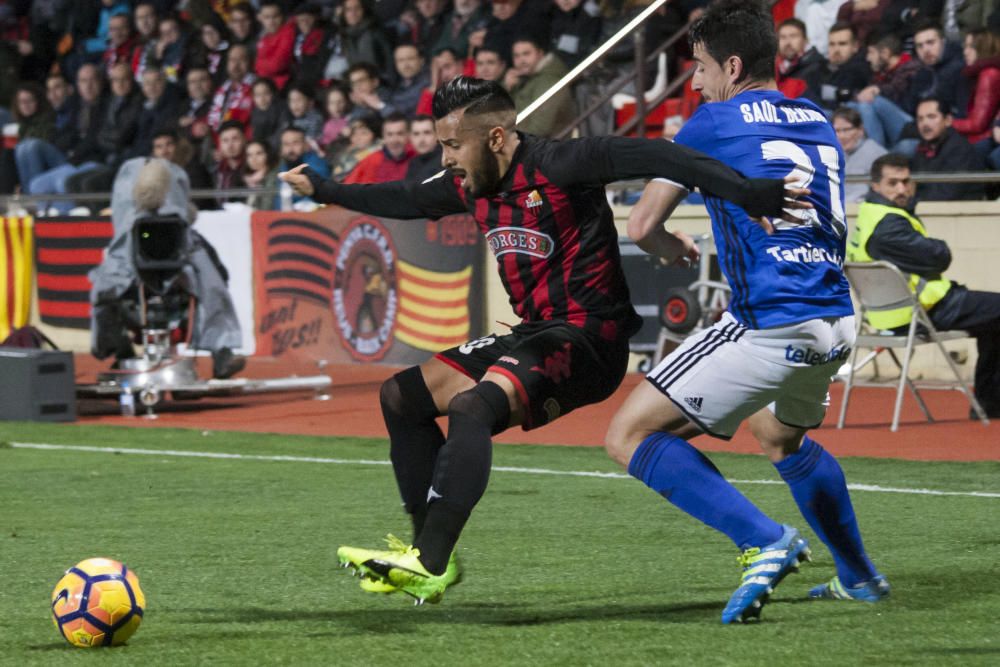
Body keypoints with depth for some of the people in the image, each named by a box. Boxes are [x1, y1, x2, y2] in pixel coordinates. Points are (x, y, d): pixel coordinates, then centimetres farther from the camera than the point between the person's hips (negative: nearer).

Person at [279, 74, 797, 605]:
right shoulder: (471, 185, 9)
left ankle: (430, 564, -37)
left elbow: (652, 157, -24)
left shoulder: (557, 166, -15)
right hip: (533, 334, 10)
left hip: (587, 338, -10)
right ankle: (427, 554, 10)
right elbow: (407, 201, 29)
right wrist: (321, 191, 37)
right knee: (400, 396, 11)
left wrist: (744, 193, -34)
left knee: (472, 405, -32)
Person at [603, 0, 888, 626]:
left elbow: (642, 226, 2)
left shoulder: (714, 122, -1)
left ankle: (765, 541, -16)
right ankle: (860, 576, 41)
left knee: (630, 435, -4)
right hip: (837, 322, 8)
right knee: (783, 436, 36)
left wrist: (676, 248, 24)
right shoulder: (819, 121, 18)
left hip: (772, 326, -8)